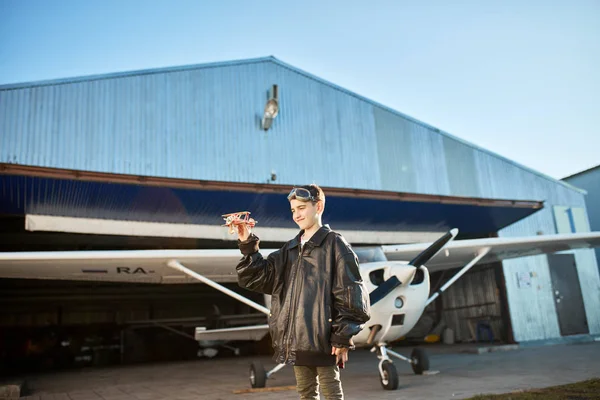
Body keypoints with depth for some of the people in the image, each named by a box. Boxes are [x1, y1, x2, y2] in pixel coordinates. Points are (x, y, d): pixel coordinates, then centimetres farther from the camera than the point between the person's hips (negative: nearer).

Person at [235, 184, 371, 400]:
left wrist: (343, 337, -14)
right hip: (296, 337, 7)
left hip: (322, 337, -6)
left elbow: (349, 294, -11)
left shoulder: (335, 244, -7)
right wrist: (248, 244, -5)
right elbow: (261, 275, 7)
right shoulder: (291, 248, 14)